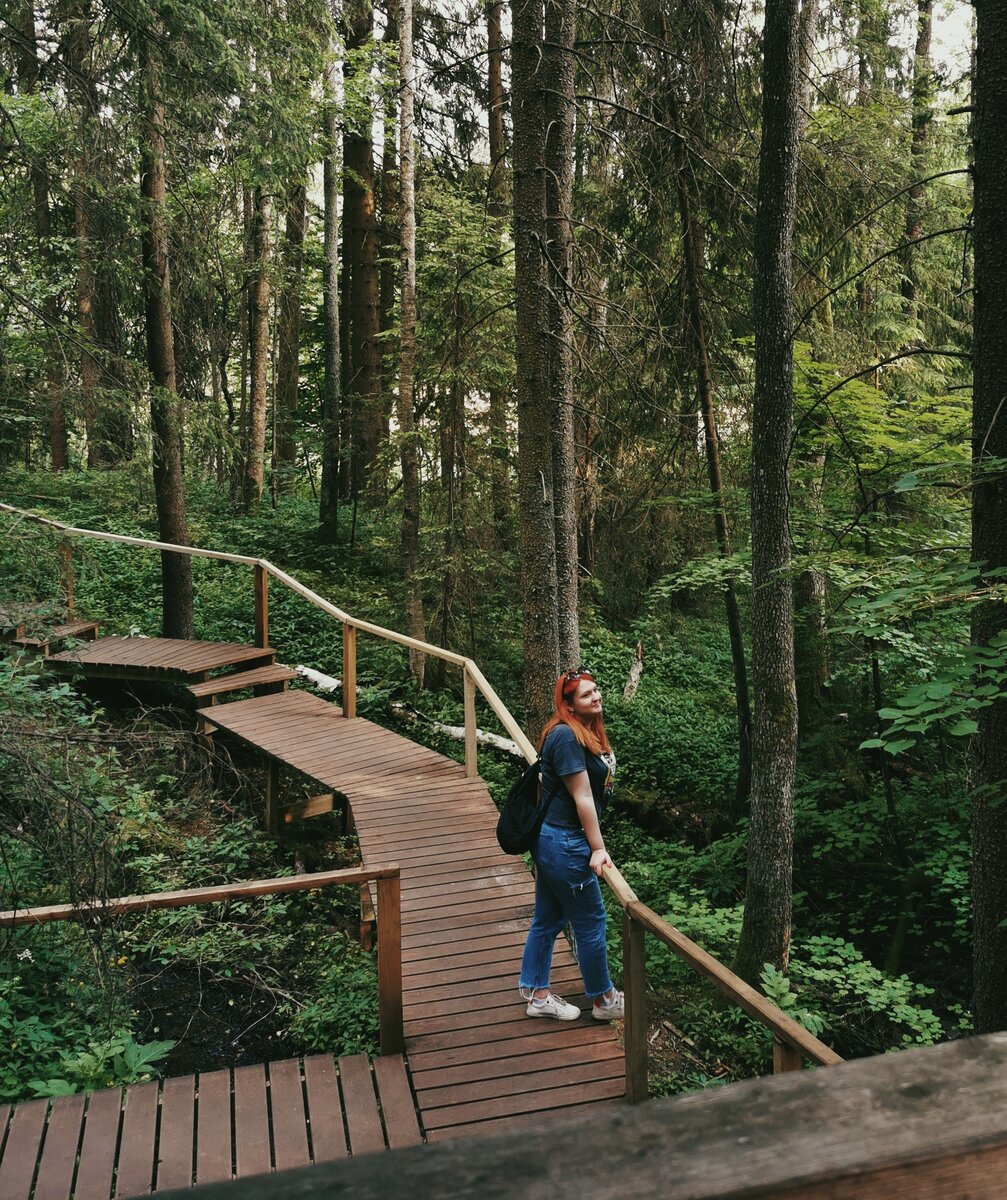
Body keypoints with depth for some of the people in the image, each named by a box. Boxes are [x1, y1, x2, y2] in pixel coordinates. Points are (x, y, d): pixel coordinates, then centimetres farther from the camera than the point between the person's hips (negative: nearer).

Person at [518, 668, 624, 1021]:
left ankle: (536, 994, 32)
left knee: (547, 919, 18)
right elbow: (582, 797, -22)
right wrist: (598, 849, -19)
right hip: (563, 843, -10)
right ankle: (604, 1000, 24)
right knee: (590, 921, 6)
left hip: (551, 840, 10)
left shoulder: (588, 732, 8)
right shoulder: (566, 736, -22)